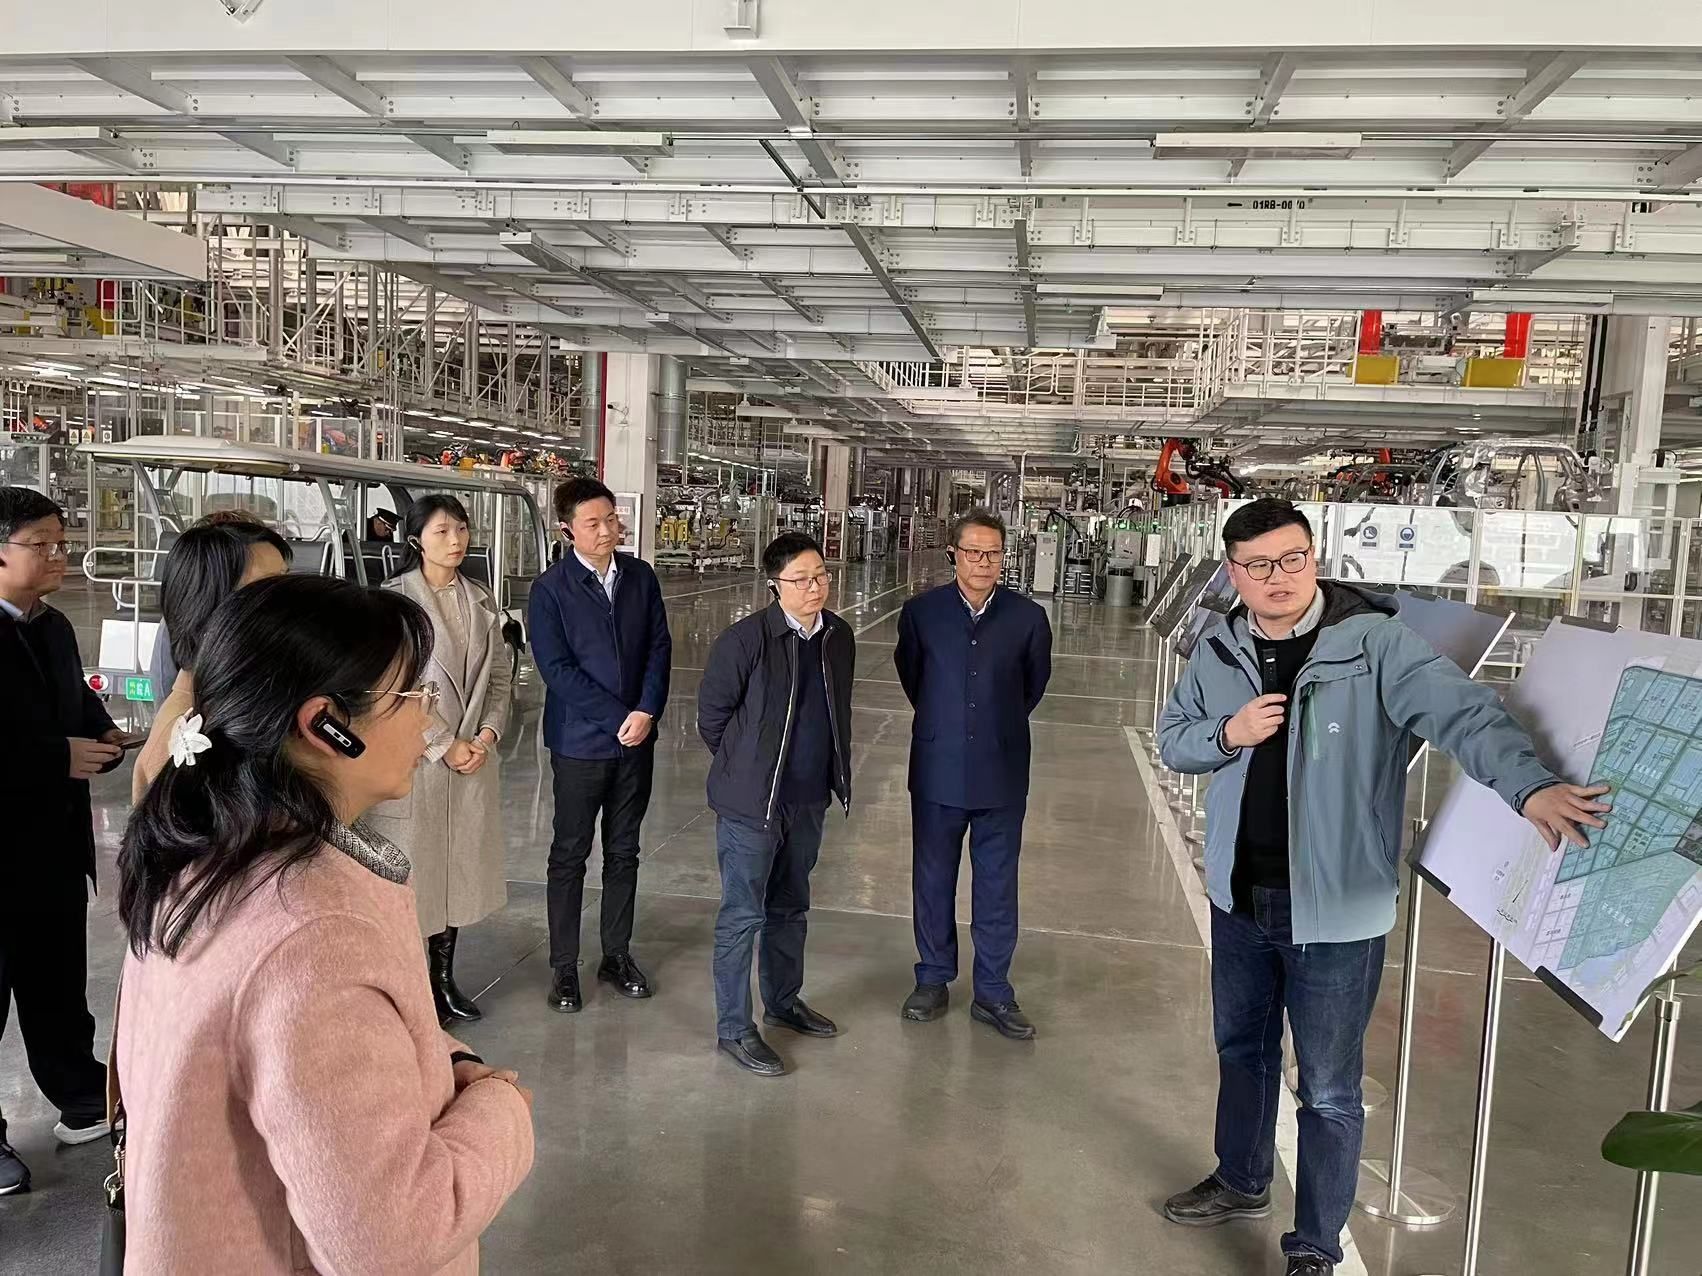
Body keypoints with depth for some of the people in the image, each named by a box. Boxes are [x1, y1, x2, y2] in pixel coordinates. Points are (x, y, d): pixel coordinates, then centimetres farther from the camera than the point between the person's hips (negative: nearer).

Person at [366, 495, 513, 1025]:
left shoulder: (481, 600, 8)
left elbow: (498, 674, 10)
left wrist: (487, 734, -4)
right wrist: (445, 746, -12)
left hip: (475, 755, 5)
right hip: (417, 756, -5)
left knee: (461, 862, 11)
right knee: (413, 866, 1)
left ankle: (444, 976, 25)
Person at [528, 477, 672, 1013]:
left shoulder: (640, 576, 3)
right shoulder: (551, 589, -9)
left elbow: (659, 646, 3)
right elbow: (556, 667, -14)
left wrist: (647, 712, -11)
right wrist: (619, 718, -16)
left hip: (637, 736, 4)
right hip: (581, 741, -4)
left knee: (623, 850, 13)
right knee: (570, 854, 7)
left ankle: (617, 954, 27)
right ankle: (563, 967, 18)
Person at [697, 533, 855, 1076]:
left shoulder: (839, 637, 1)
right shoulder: (745, 639, -18)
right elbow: (711, 714, -9)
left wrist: (833, 772, 14)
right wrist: (742, 769, 1)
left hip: (808, 799, 6)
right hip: (751, 801, -6)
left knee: (790, 908, 21)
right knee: (743, 915, 3)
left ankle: (783, 1001, 39)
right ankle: (733, 1028, 16)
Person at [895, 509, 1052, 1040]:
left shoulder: (1028, 617, -5)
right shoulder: (921, 612, -4)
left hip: (1001, 772, 0)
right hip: (937, 769, 1)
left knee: (997, 886, 9)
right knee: (932, 878, 12)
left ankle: (993, 991, 23)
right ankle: (933, 980, 29)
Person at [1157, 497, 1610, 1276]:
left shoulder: (1374, 643, -18)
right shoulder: (1218, 651, -1)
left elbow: (1461, 710, -30)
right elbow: (1171, 739, 8)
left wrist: (1531, 785, -48)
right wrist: (1227, 734, -14)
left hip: (1336, 908, -5)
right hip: (1238, 896, 5)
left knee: (1328, 1089, 8)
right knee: (1240, 1046, 24)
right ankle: (1241, 1182, 48)